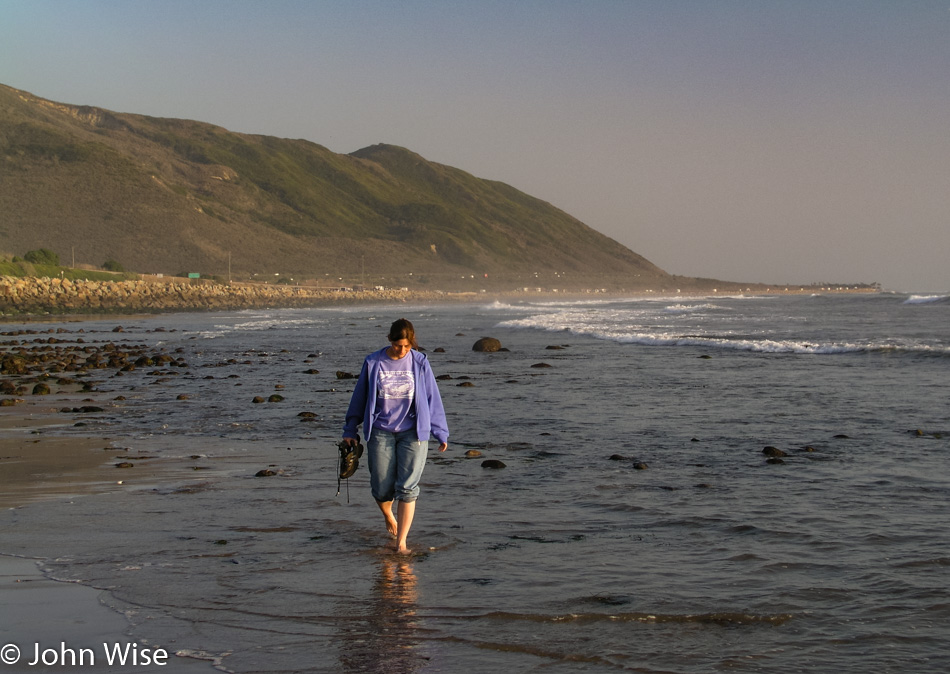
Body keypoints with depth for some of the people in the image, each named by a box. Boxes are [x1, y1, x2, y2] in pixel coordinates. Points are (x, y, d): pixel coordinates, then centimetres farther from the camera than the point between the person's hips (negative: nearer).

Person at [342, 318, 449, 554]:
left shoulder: (419, 363, -1)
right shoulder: (373, 363, -1)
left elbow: (432, 398, 6)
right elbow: (359, 398, 9)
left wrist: (441, 433, 9)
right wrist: (350, 430, 14)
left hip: (412, 433, 0)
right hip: (381, 433, 1)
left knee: (407, 488, -8)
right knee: (382, 488, 4)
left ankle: (401, 542, -3)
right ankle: (389, 517, 38)